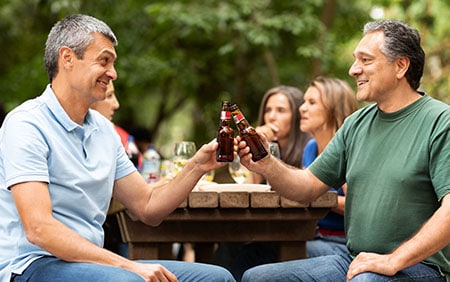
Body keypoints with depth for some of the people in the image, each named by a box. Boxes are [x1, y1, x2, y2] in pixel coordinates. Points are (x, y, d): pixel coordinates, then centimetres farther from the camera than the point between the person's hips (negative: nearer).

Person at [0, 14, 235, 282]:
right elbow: (38, 229, -22)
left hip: (90, 260, 9)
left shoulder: (103, 129, 15)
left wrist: (197, 167, 1)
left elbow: (147, 208, 18)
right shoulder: (26, 124, -11)